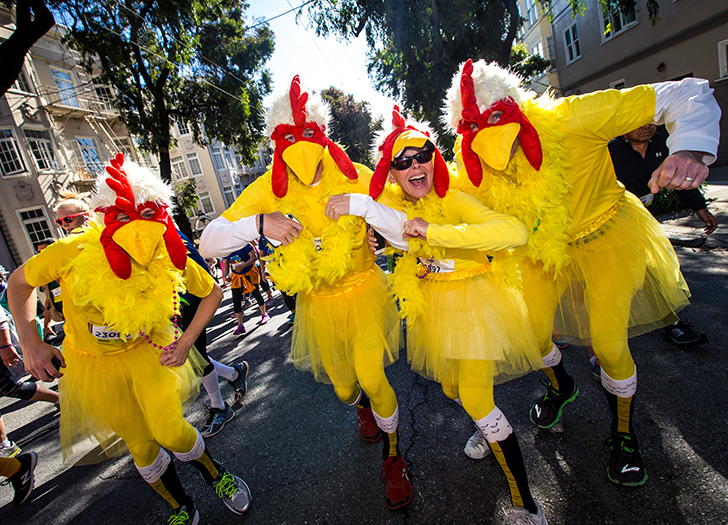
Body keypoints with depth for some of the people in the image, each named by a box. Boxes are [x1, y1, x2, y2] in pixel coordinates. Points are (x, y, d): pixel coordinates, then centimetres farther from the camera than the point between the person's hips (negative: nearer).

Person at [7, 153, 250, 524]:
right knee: (142, 445, 10)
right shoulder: (75, 252, -25)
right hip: (95, 362, 1)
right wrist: (31, 344, -16)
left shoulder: (170, 260, -22)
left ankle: (214, 474, 19)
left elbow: (212, 292, -7)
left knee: (170, 432, -16)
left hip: (146, 349, 0)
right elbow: (18, 283, -7)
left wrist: (187, 340, -15)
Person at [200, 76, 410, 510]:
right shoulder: (270, 190, -13)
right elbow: (208, 244, -18)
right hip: (319, 302, 2)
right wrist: (259, 224, -35)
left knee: (371, 376, -16)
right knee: (343, 386, 14)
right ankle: (362, 407, 56)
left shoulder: (356, 177, -13)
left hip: (364, 288, -1)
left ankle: (393, 454, 18)